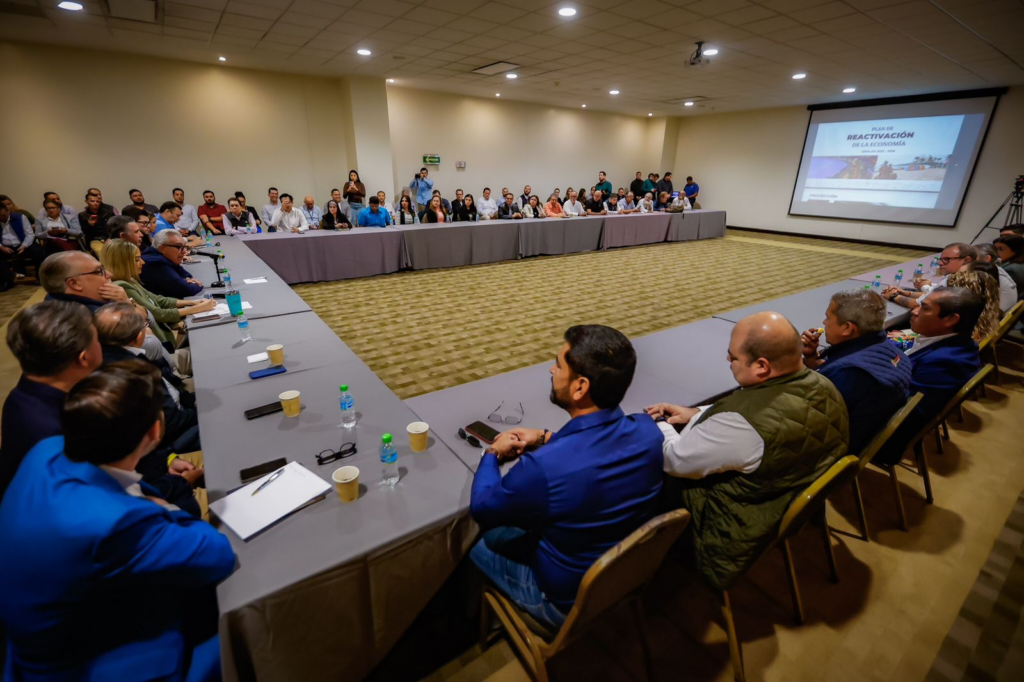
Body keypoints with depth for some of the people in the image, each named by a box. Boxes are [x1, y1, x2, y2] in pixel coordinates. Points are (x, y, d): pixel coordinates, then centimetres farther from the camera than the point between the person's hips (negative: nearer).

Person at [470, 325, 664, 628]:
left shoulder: (544, 467, -40)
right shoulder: (648, 431, -20)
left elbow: (481, 509, -18)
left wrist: (492, 453, -2)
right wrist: (546, 438, -3)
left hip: (568, 603, -5)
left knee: (475, 544, 18)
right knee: (502, 530, 23)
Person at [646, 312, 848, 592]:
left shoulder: (746, 422, -36)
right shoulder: (822, 386, -9)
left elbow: (674, 461, -23)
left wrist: (659, 428, -3)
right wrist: (697, 413, 2)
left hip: (736, 536, -8)